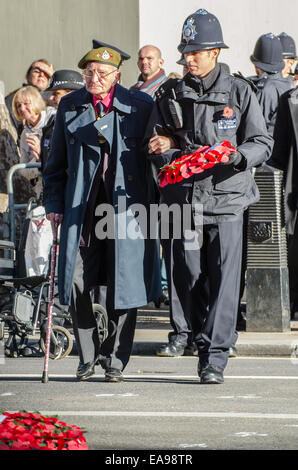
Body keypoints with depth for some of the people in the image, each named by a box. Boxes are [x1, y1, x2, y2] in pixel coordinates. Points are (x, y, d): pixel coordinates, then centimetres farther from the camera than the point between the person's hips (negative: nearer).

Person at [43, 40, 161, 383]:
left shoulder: (140, 106, 0)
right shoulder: (70, 107, 9)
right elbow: (57, 162, 15)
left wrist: (154, 204, -1)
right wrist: (54, 203, 8)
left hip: (126, 206, -2)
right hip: (82, 207, 2)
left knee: (123, 283, -1)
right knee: (75, 281, -2)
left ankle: (115, 360, 14)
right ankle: (87, 357, 16)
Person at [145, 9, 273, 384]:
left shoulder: (239, 93, 4)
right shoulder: (169, 95, 10)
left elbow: (262, 144, 3)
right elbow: (153, 145, 9)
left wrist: (234, 156, -17)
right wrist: (176, 157, -12)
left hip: (226, 198, -2)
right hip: (182, 198, 2)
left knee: (223, 279, -6)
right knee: (185, 274, 2)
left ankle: (214, 356, -2)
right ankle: (186, 330, 26)